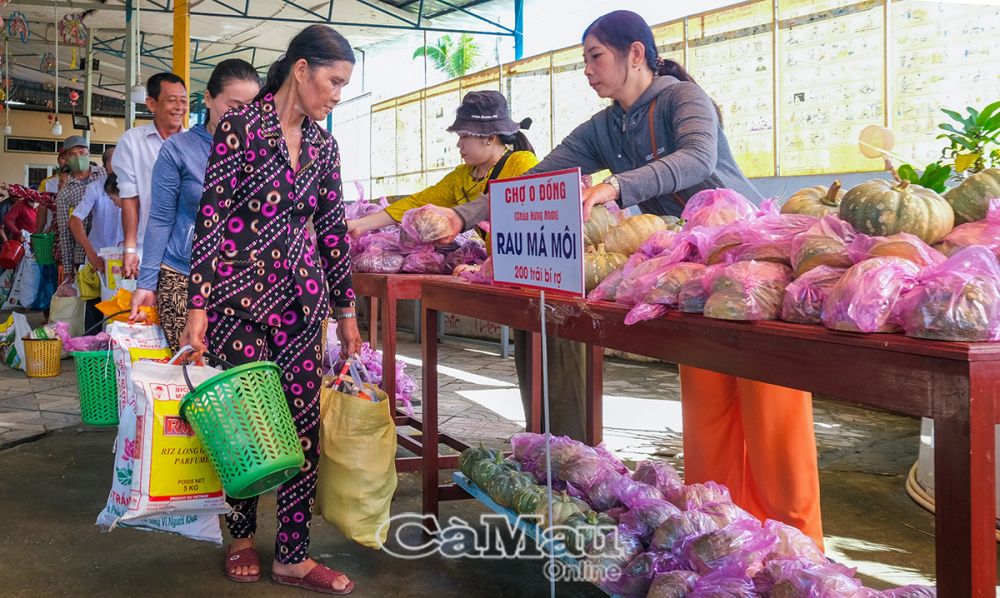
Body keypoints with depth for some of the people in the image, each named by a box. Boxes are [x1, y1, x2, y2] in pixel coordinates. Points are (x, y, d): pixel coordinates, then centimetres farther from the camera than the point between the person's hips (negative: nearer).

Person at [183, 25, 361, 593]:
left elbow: (332, 229, 13)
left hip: (301, 296, 5)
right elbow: (212, 216, -10)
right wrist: (197, 304, -15)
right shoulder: (241, 125, -6)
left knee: (304, 419, 1)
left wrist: (347, 311, 13)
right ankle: (243, 535, 24)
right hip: (238, 292, -5)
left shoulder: (323, 145, 11)